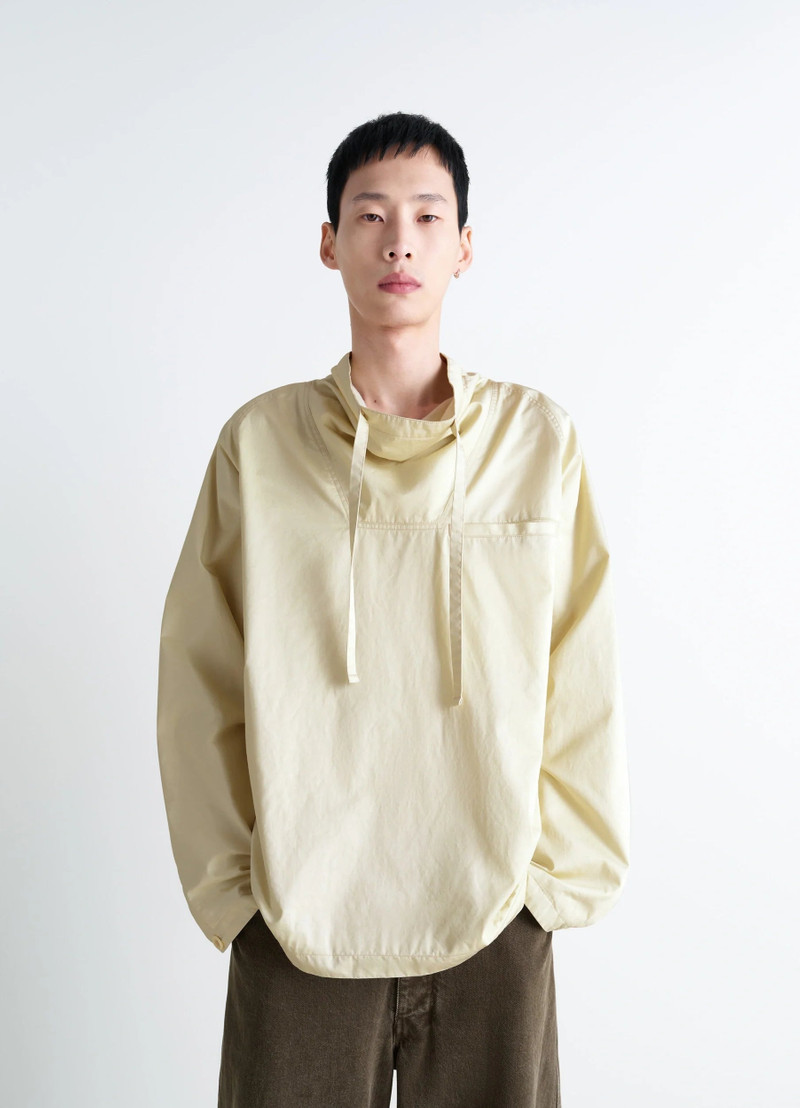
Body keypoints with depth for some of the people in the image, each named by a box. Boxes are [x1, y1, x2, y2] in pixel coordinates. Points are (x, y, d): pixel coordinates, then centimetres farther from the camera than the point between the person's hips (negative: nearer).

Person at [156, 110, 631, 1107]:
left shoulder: (539, 439, 1)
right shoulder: (260, 442, 0)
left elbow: (582, 682, 2)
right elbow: (200, 684, 3)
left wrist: (563, 875, 0)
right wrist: (230, 885, 0)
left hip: (494, 923, 1)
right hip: (296, 925, 0)